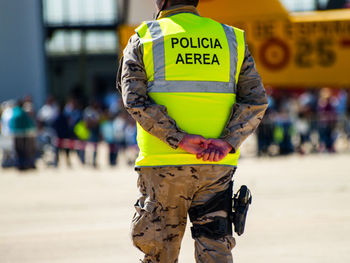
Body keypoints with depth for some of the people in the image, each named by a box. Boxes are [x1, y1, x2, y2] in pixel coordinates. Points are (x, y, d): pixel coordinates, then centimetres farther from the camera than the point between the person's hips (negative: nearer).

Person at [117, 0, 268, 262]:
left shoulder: (142, 41, 5)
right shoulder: (231, 39, 11)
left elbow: (135, 100, -10)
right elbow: (256, 100, 0)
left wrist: (180, 139, -15)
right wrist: (227, 142, -11)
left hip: (163, 164, -1)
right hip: (218, 166, 1)